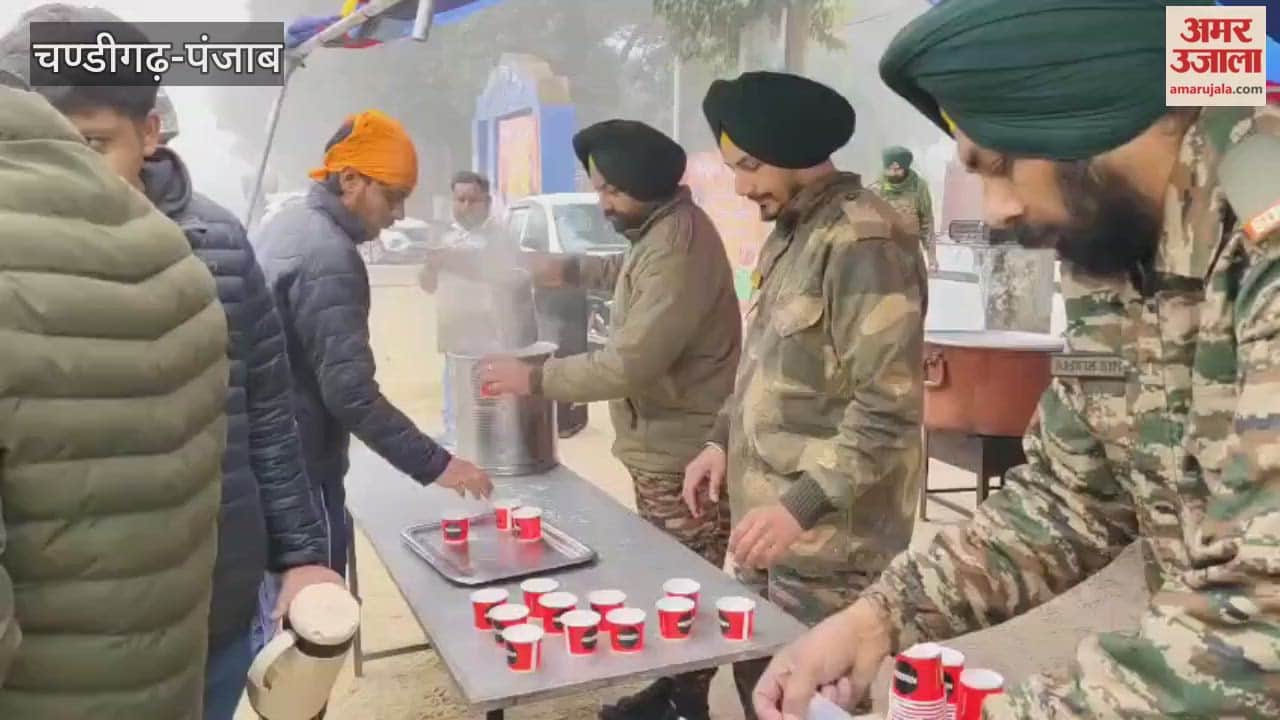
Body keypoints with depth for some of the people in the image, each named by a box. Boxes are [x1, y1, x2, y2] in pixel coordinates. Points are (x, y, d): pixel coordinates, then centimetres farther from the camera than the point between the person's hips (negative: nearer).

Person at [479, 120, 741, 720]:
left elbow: (628, 364, -28)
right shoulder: (658, 229, 8)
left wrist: (534, 378, -18)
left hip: (683, 456, -10)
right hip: (661, 448, 10)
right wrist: (573, 268, 14)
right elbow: (634, 274, 31)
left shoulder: (679, 250, -25)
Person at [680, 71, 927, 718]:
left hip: (827, 542, -8)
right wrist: (724, 439, 10)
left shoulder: (865, 242, -18)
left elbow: (890, 409, -22)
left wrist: (802, 505, -25)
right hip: (768, 520, 9)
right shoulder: (787, 232, 13)